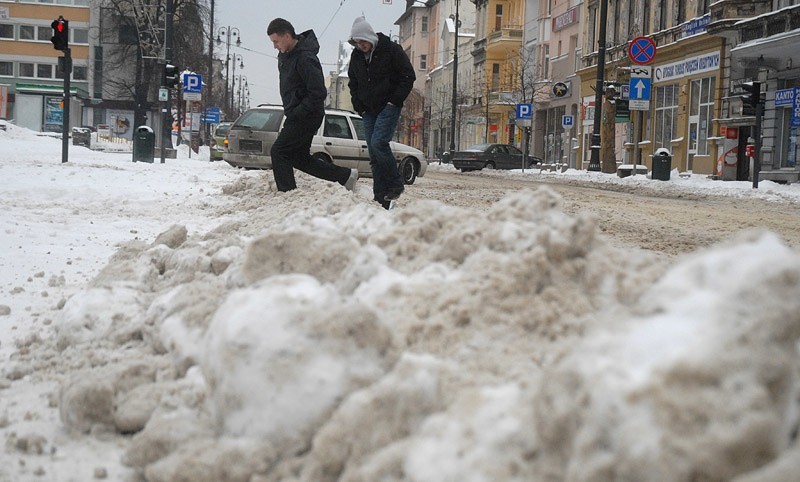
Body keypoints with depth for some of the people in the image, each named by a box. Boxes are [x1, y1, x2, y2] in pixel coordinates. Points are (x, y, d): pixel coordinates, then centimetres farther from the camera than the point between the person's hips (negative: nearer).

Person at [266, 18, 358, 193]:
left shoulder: (305, 59, -21)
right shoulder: (284, 55, 9)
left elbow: (319, 93, -24)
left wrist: (296, 113, -21)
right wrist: (290, 112, 13)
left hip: (306, 117, -10)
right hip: (296, 116, 10)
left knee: (279, 152, -11)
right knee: (300, 157, 15)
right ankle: (346, 175, 21)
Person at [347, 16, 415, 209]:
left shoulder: (391, 50, -8)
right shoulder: (356, 56, 9)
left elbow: (408, 76, -5)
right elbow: (353, 83, 22)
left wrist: (395, 100, -11)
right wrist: (359, 105, 9)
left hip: (388, 107, -6)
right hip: (369, 110, 6)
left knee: (378, 142, -23)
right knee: (373, 153, 2)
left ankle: (396, 184, -6)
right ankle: (381, 198, 6)